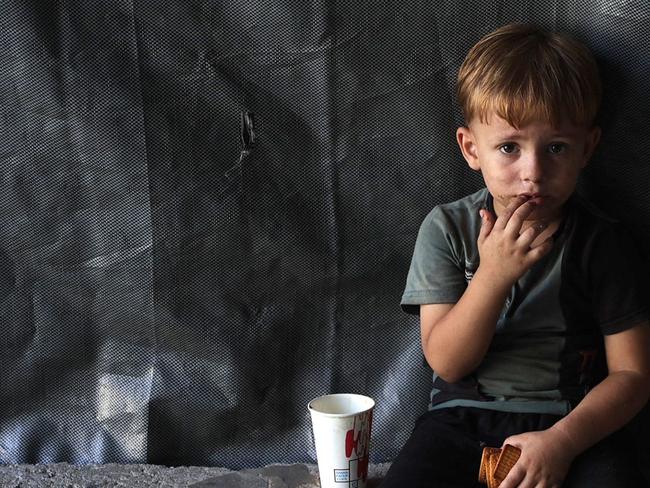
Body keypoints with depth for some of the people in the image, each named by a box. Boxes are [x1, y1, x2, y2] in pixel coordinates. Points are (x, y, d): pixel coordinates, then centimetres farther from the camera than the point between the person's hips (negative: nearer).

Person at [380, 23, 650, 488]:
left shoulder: (603, 241, -4)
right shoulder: (447, 228, -2)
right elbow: (447, 363, -7)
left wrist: (562, 441, -18)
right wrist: (493, 275, -22)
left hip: (575, 423, 0)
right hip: (465, 418, 1)